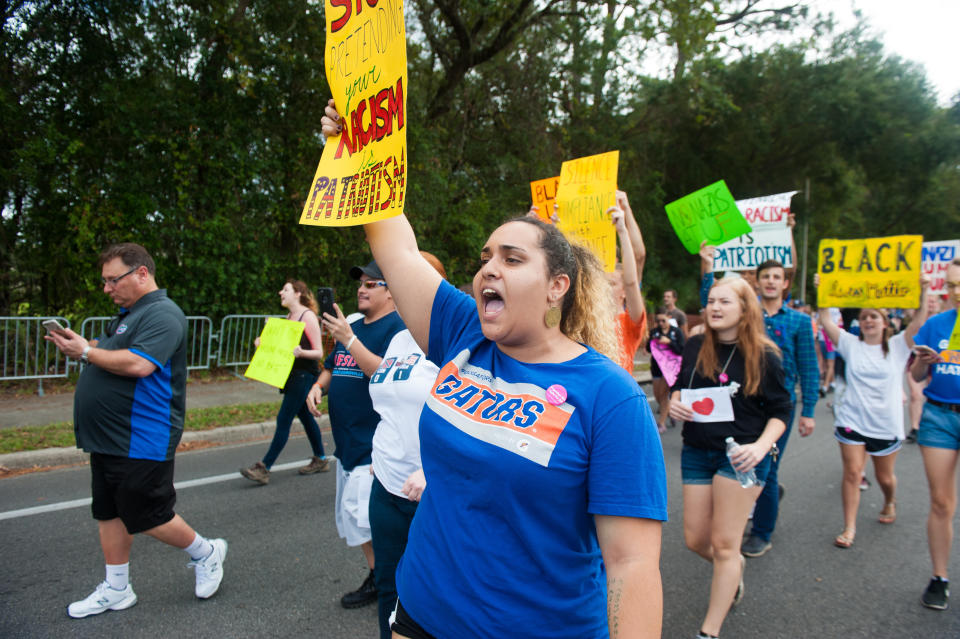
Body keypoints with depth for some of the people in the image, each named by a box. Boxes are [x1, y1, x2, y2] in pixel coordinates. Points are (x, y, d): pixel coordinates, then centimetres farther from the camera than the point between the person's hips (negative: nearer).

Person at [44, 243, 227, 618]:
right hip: (107, 441, 10)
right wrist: (80, 344, 6)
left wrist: (87, 352, -16)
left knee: (146, 517, 0)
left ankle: (207, 554, 22)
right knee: (109, 514, 15)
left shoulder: (162, 314, -17)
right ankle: (116, 590, 29)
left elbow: (138, 364, -29)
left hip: (141, 443, -10)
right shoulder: (129, 314, 15)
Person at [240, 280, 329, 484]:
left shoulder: (308, 316, -11)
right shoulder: (289, 317, 13)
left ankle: (264, 469, -6)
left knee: (283, 420, -8)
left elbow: (319, 352, -13)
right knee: (305, 416, 15)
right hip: (292, 375, 9)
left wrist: (301, 353, -31)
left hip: (304, 375, -9)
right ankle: (320, 460, 27)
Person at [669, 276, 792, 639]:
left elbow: (781, 411, -4)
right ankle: (735, 566, 46)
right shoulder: (695, 347, 0)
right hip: (696, 453, 5)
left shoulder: (763, 356, -9)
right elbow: (679, 388, 15)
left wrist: (761, 446, -20)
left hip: (740, 455, -4)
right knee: (695, 540, 11)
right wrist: (675, 403, -8)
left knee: (723, 544, 2)